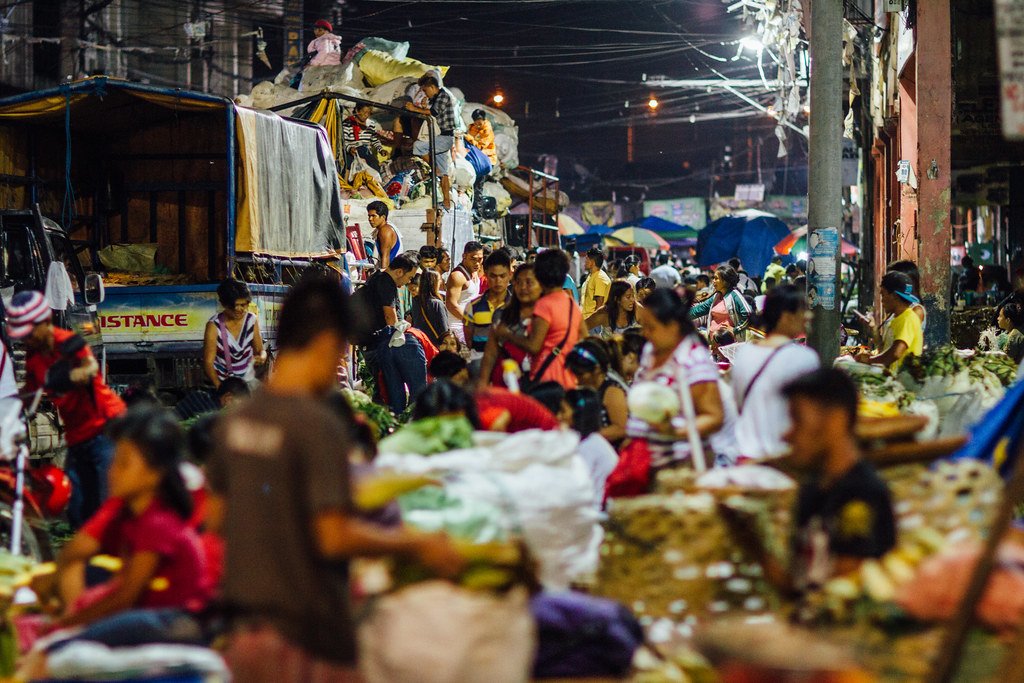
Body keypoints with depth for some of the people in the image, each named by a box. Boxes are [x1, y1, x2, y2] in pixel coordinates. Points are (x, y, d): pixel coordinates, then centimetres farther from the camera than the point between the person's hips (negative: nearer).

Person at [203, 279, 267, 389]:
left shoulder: (252, 320, 4)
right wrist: (219, 386, -29)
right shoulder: (214, 325, -8)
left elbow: (260, 350, 14)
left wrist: (262, 357, -12)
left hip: (248, 381, 3)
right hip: (222, 383, -3)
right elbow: (208, 362, -13)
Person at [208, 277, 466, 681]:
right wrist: (416, 546, -10)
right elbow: (335, 538, -21)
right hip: (305, 629, -7)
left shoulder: (235, 421, 5)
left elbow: (216, 517, 14)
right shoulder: (319, 425, -18)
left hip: (246, 625, 8)